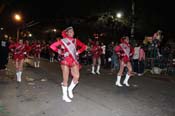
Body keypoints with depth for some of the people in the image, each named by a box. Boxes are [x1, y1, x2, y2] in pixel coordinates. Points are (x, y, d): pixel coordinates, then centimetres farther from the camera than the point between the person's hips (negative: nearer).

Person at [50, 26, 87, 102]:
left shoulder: (75, 40, 6)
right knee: (65, 79, 2)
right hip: (65, 61, -3)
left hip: (74, 61, 4)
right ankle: (64, 96, 17)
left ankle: (70, 89, 21)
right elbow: (52, 46, -4)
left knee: (77, 77, -8)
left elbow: (84, 46, 14)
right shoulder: (63, 41, -3)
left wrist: (78, 52, 2)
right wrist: (60, 52, -4)